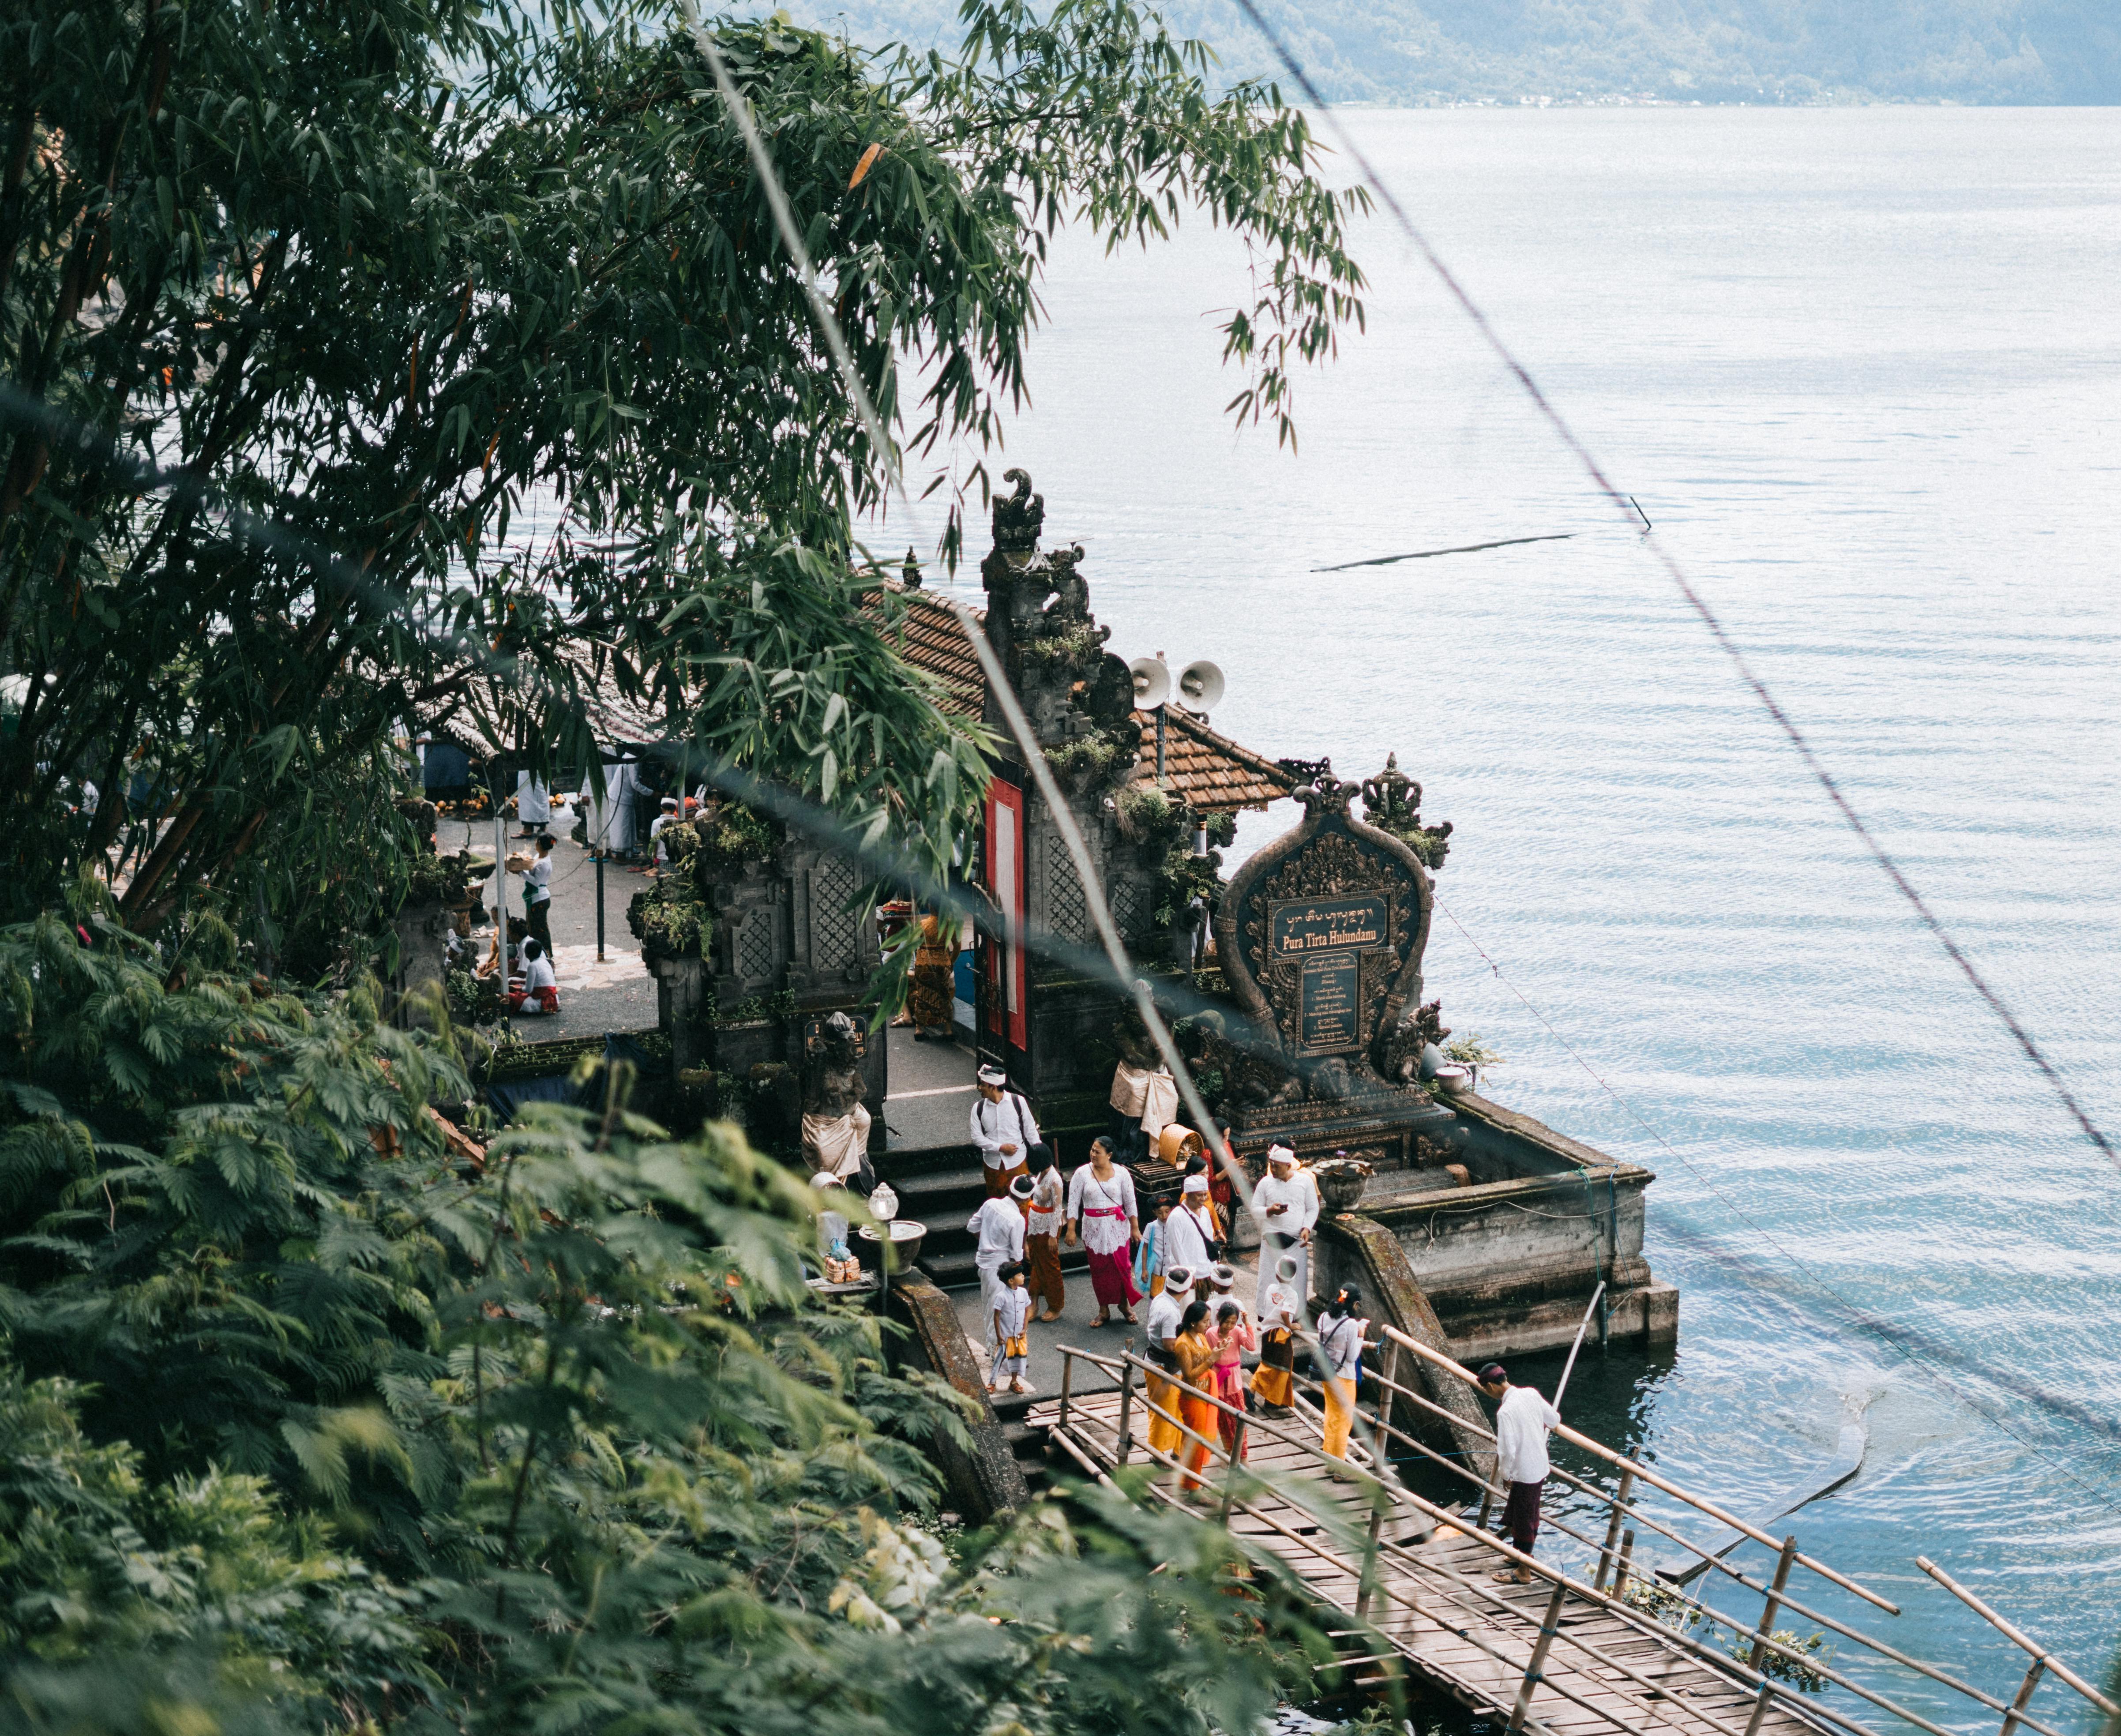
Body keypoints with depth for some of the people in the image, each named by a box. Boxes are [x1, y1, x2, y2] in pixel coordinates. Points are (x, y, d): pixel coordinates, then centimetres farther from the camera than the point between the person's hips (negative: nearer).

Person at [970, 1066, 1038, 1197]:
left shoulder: (1018, 1101, -11)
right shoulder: (979, 1108, -6)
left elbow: (1030, 1129, -2)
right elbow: (977, 1138, -6)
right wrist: (1000, 1148, -17)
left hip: (1017, 1162, -2)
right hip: (993, 1163, 2)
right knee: (996, 1201, 14)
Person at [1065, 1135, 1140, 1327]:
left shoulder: (1121, 1173, -4)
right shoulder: (1082, 1173, -4)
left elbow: (1130, 1203, 1)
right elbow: (1073, 1203, -2)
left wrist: (1135, 1228, 0)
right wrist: (1071, 1230, -6)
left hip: (1117, 1227, -1)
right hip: (1093, 1229, 1)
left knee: (1121, 1266, 1)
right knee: (1099, 1268, 7)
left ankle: (1124, 1304, 21)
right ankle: (1103, 1309, 20)